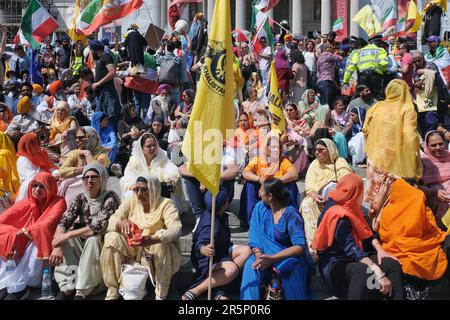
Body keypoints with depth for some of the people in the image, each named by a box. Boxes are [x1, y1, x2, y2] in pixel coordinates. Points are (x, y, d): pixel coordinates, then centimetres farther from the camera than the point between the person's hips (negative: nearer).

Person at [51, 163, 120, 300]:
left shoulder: (110, 199, -15)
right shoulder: (81, 198, 0)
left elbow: (99, 228, -28)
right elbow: (64, 221, -12)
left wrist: (67, 235, -30)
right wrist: (57, 245, -31)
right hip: (82, 245, 5)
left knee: (93, 239, -34)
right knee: (65, 239, -20)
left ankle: (81, 292, -33)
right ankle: (66, 287, -25)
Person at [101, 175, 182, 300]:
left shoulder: (165, 204, -13)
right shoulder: (131, 202, -1)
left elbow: (176, 229, -29)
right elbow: (111, 221, -7)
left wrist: (153, 240, -48)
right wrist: (121, 222, -33)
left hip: (156, 252, -3)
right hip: (132, 249, 4)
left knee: (163, 242, -35)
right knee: (112, 238, -20)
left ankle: (161, 294, -20)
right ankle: (112, 289, -10)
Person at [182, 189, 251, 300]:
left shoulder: (220, 215, 0)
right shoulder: (211, 224, -30)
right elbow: (199, 245, -44)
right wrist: (205, 249, -65)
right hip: (207, 259, -10)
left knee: (246, 250, -9)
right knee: (232, 268, -36)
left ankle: (221, 289, -19)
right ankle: (195, 292, -27)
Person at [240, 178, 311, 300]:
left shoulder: (290, 214, -15)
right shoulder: (260, 208, -1)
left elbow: (300, 247, -22)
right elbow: (254, 238, -3)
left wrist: (272, 258, -31)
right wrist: (258, 255, -24)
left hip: (289, 257, -3)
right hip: (266, 255, 4)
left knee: (290, 267, -36)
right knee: (250, 265, -28)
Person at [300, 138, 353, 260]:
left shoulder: (340, 163, 4)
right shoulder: (314, 164, 14)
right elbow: (309, 186, 2)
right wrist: (315, 195, -19)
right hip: (318, 199, 3)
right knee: (306, 204, -28)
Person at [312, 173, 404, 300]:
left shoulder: (348, 207, 10)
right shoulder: (338, 216, -20)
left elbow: (365, 231, 11)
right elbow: (351, 249, -29)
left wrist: (379, 249, -9)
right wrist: (378, 272, -37)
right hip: (336, 263, -9)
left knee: (392, 264, -14)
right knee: (364, 272, -39)